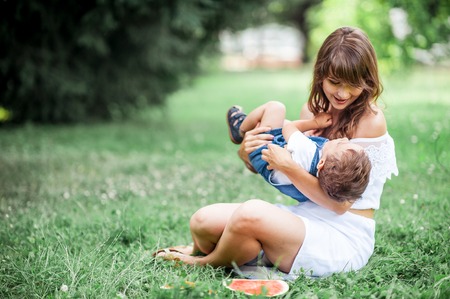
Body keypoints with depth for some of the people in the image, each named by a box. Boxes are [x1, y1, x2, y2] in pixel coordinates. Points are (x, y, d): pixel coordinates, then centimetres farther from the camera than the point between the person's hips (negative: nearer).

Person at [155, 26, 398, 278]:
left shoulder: (371, 120, -11)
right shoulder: (313, 110, 8)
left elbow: (340, 203, -15)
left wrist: (288, 166, -24)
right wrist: (247, 155, -9)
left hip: (345, 238, -6)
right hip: (306, 216, 6)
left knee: (250, 215, -33)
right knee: (204, 220, -14)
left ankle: (206, 263, 1)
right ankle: (201, 249, 24)